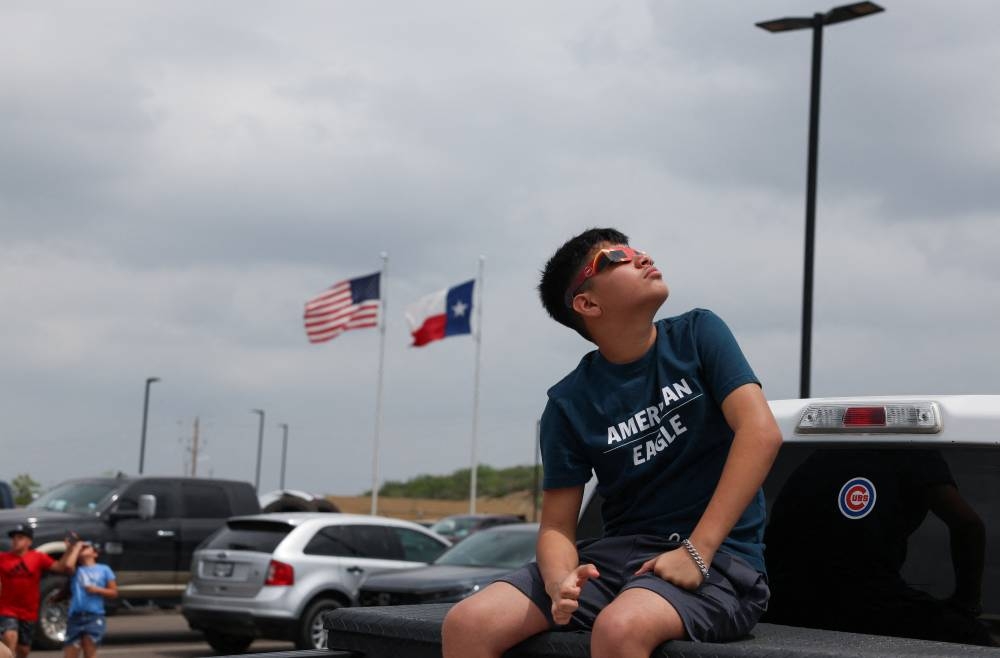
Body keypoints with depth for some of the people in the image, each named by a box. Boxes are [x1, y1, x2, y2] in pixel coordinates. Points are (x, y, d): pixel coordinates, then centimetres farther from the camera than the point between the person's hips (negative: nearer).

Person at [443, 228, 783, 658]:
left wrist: (697, 550, -21)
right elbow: (557, 524, 3)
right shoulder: (568, 403, 3)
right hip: (619, 553, 3)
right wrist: (559, 582, -22)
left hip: (717, 555, -3)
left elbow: (761, 432, -13)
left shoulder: (697, 335, 0)